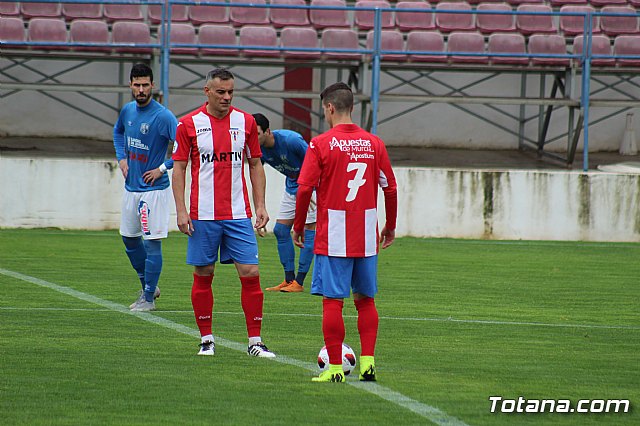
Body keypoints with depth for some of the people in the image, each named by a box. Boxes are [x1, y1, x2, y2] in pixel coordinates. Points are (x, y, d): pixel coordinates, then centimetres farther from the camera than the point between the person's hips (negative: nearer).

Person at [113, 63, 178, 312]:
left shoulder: (163, 117, -16)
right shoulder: (127, 110, 5)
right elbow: (118, 131, 28)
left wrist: (163, 168, -18)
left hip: (154, 189, -7)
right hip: (131, 187, 7)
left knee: (152, 243, -5)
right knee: (129, 238, 15)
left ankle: (148, 298, 1)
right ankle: (148, 285, 31)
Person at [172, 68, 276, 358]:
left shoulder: (245, 122, 6)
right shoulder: (189, 124, -1)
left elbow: (255, 165, 12)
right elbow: (179, 168, 2)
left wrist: (261, 206, 5)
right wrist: (181, 210, -6)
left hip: (239, 214, 1)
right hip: (203, 215, -1)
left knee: (250, 274, -5)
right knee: (203, 276, 5)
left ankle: (255, 341, 1)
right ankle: (206, 340, 16)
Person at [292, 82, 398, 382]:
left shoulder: (321, 144, -8)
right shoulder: (374, 144, 5)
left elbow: (305, 189, -10)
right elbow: (390, 189, 9)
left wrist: (298, 226, 2)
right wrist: (390, 227, 21)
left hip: (332, 238, -4)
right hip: (367, 239, 4)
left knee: (332, 301, -1)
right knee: (366, 300, 13)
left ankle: (335, 367, -2)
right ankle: (367, 362, 9)